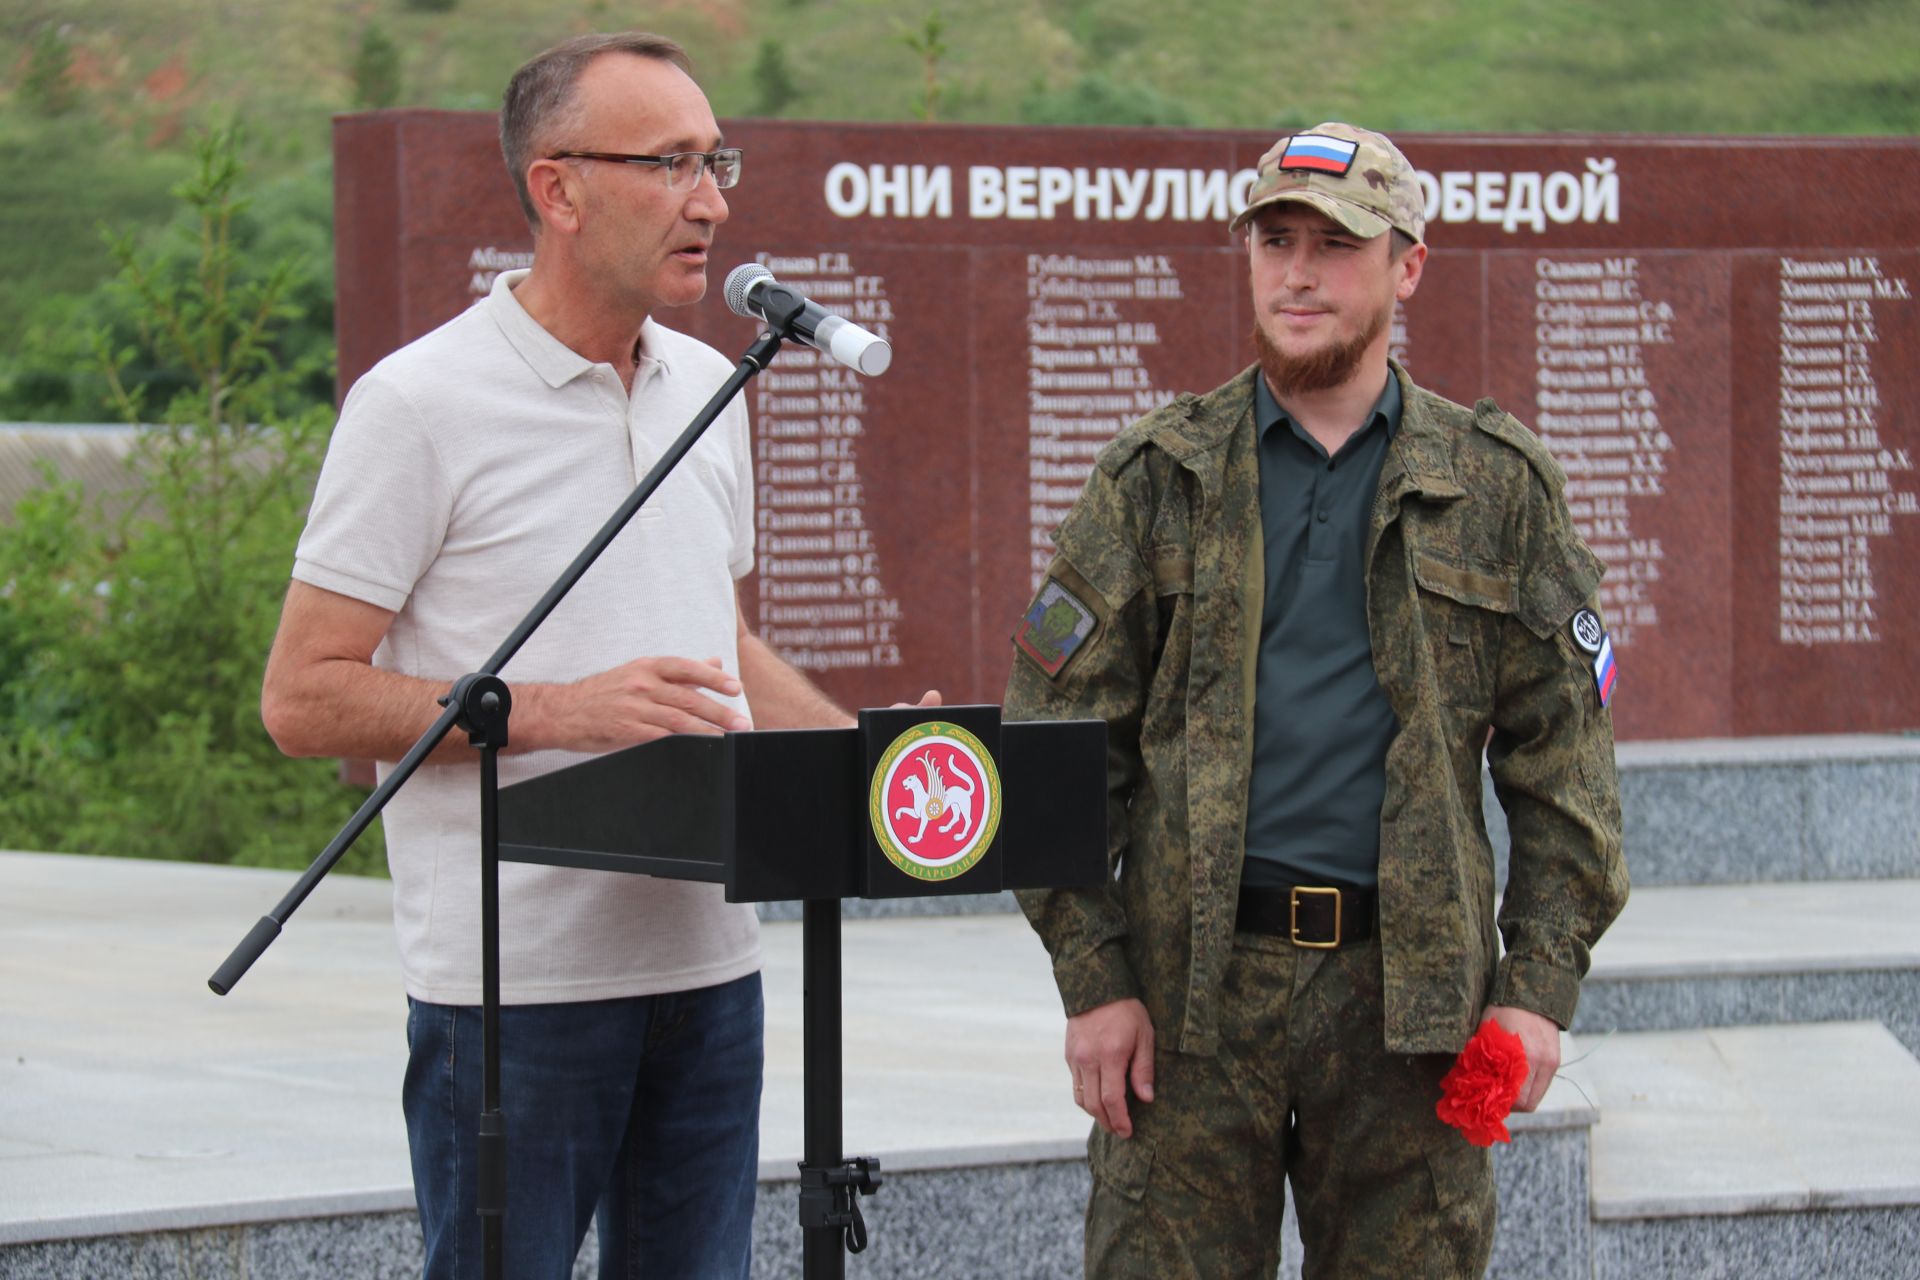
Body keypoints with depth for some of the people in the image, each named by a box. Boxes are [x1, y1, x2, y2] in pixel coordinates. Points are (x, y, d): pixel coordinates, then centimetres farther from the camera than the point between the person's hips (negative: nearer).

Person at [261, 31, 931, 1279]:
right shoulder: (422, 405, -9)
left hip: (707, 964, 7)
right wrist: (560, 712, -19)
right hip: (516, 979, -6)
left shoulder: (706, 389, 13)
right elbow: (304, 697, -11)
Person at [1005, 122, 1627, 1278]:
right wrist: (1092, 977, -4)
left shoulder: (1497, 487, 8)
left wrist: (1540, 986, -1)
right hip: (1193, 981, -1)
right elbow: (1058, 742, 4)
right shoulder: (1157, 480, 5)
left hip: (1409, 988, 1)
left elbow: (1562, 757, 7)